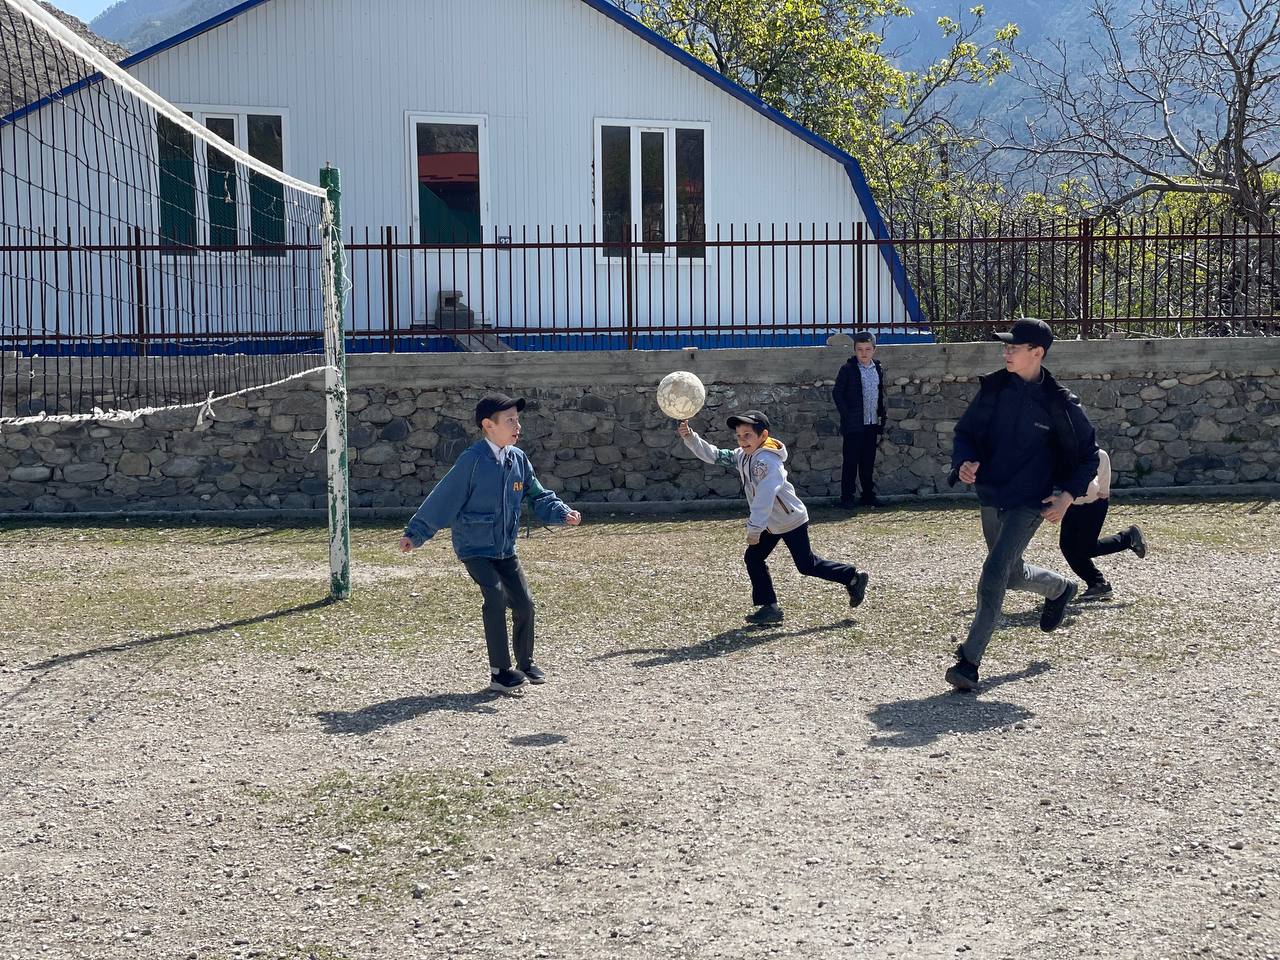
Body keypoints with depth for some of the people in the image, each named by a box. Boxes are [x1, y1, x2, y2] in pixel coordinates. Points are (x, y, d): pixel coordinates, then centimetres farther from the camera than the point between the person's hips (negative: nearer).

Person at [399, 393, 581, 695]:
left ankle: (525, 663, 26)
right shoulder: (473, 460, -16)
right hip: (474, 548, -6)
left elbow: (538, 496, 10)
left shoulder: (518, 459, 2)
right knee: (496, 596, -22)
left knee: (524, 603, 4)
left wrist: (562, 513, -7)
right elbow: (444, 498, -12)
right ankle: (500, 672, -12)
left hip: (505, 548, 6)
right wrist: (415, 533, -11)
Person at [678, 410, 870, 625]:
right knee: (753, 558, 3)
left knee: (807, 564, 0)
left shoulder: (767, 461, -28)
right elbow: (712, 455, -1)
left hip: (791, 520, -9)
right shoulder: (741, 456, 0)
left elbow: (764, 496, -34)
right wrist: (690, 437, -14)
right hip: (771, 523, 9)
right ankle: (769, 607, 6)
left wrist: (755, 528, -35)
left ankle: (852, 577, 17)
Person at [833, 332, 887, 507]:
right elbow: (837, 393, -5)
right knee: (851, 461, -2)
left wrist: (881, 417, 12)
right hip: (854, 425, -5)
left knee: (868, 461, 10)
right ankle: (847, 496, 3)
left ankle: (868, 494, 17)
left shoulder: (878, 369, 10)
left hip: (872, 423, 5)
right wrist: (846, 414, -11)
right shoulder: (848, 369, -5)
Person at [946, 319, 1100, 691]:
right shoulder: (993, 388, 0)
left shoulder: (1060, 403, -11)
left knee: (994, 571, -20)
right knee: (1012, 575, 20)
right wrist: (963, 463, -14)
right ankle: (1060, 588, 53)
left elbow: (1088, 453, 0)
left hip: (1031, 503, -6)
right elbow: (965, 431, 8)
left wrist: (1068, 495, -13)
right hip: (991, 498, 6)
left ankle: (970, 660, -18)